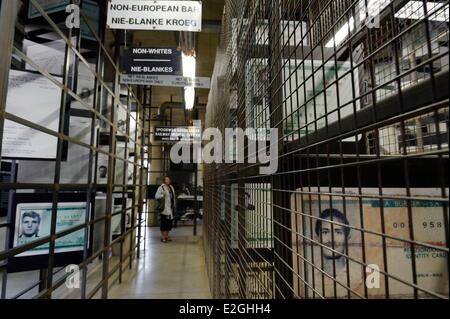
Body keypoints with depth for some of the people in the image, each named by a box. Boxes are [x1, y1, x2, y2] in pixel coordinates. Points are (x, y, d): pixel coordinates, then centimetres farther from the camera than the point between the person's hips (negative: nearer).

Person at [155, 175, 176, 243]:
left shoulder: (171, 187, 15)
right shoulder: (161, 187, -7)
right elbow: (156, 196, -14)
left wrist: (174, 204, 14)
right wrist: (162, 195, -30)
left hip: (170, 208, 7)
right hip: (164, 208, -7)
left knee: (169, 222, 10)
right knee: (164, 222, -4)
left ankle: (166, 236, 22)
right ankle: (163, 237, 5)